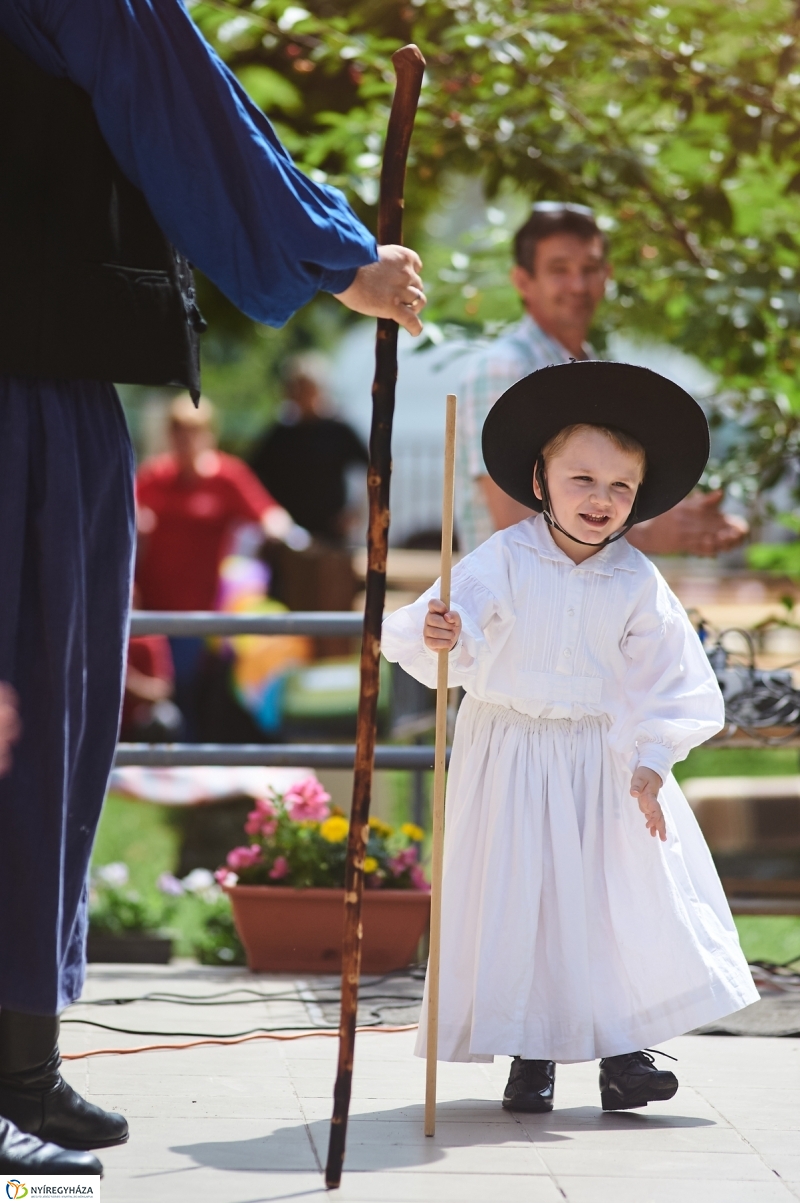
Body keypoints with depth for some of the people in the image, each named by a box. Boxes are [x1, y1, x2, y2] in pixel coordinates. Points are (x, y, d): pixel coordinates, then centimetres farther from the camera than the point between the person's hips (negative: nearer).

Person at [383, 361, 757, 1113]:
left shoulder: (637, 583, -4)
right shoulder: (504, 560, -11)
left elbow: (667, 679, -1)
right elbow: (458, 617, -23)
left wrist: (650, 762, -10)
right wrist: (435, 636, -46)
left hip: (603, 759, 2)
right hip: (510, 756, -2)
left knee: (625, 897, -3)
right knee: (518, 901, -1)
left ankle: (623, 1051, 5)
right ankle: (531, 1054, 8)